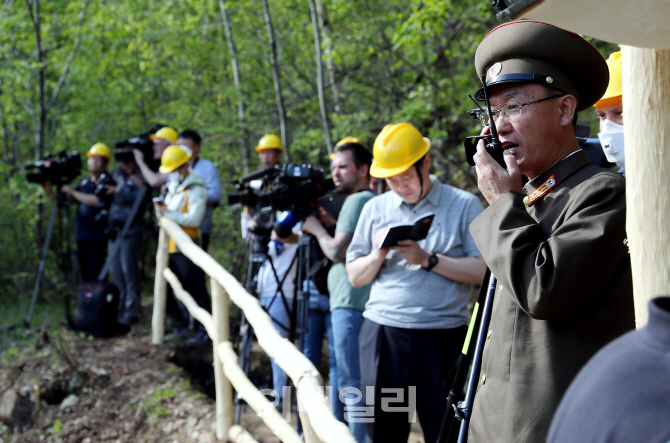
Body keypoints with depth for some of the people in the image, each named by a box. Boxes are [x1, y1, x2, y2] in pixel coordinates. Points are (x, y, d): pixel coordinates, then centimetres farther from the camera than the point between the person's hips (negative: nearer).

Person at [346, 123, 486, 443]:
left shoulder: (464, 205, 2)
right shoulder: (375, 208, 13)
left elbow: (484, 271, -6)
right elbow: (355, 278, 14)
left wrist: (428, 260, -13)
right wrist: (378, 254, -5)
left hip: (443, 336, -3)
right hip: (382, 334, 3)